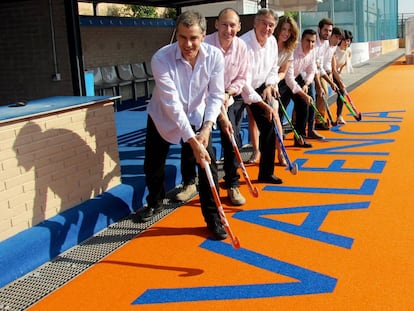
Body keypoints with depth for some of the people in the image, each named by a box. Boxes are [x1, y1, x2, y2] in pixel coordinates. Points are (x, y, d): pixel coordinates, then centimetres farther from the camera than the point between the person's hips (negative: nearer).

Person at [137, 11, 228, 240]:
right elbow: (172, 103, -36)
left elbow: (216, 95, -17)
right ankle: (154, 203, 40)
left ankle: (213, 217, 5)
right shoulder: (161, 58, -32)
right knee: (152, 165, 9)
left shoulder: (215, 56, -23)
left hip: (197, 117, 1)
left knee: (208, 163, -10)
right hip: (163, 117, -1)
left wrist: (207, 127, -32)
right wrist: (191, 141, -40)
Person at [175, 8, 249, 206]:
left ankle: (232, 186, 13)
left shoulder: (241, 47, -10)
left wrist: (228, 93, -18)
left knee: (233, 142, -3)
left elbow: (241, 78, 2)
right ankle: (189, 183, 17)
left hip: (226, 100, 3)